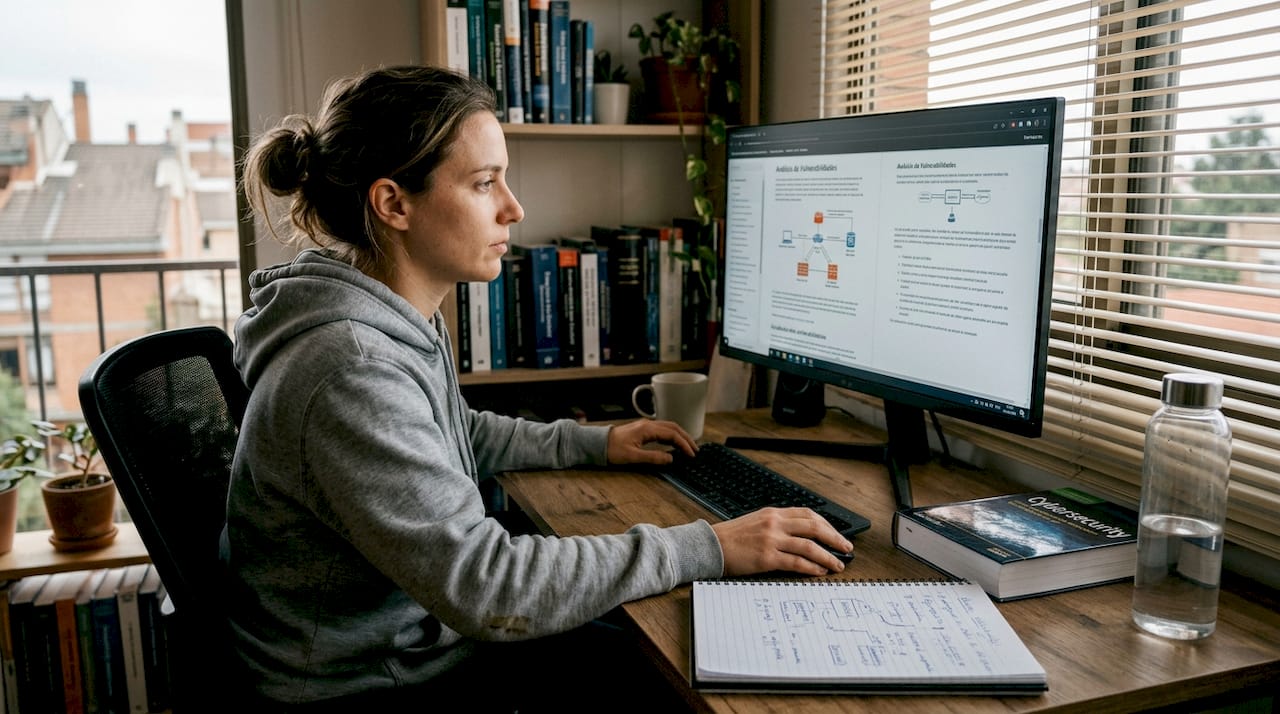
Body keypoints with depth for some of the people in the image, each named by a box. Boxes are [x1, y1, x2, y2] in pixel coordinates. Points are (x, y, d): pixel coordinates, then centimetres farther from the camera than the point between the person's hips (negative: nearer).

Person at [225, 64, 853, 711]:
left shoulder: (406, 319, 1)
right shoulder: (348, 372, -31)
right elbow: (484, 585, -32)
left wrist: (596, 443, 14)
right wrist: (707, 549, -27)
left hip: (429, 640, 8)